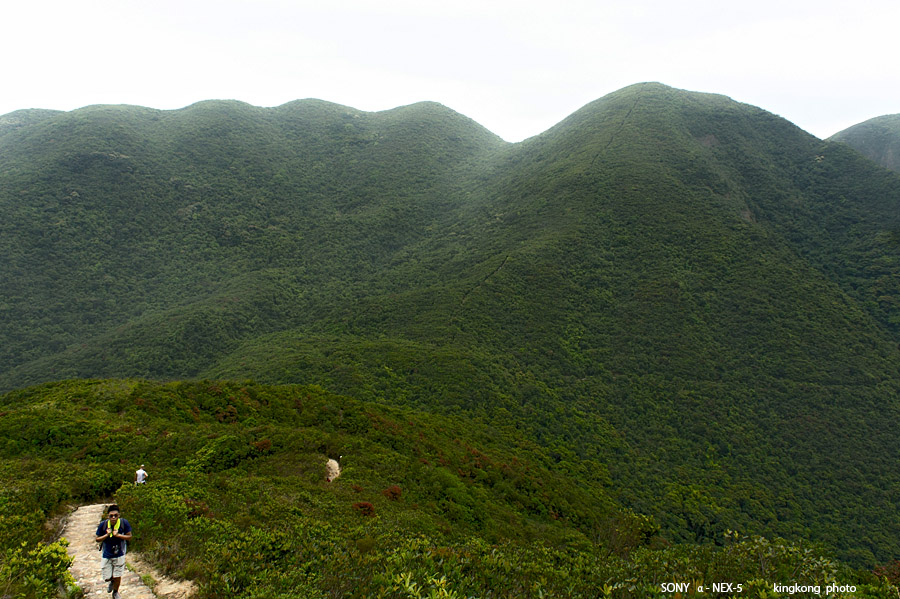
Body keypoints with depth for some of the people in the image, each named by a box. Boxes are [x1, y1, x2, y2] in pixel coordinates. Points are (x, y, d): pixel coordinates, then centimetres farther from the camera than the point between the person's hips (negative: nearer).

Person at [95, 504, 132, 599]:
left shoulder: (124, 523, -17)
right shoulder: (103, 524, -14)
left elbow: (129, 537, -9)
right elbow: (97, 539, -3)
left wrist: (118, 535, -24)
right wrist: (107, 535, -22)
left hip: (119, 555, -1)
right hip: (106, 555, 1)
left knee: (117, 576, 5)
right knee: (107, 578, 8)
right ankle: (112, 582, 46)